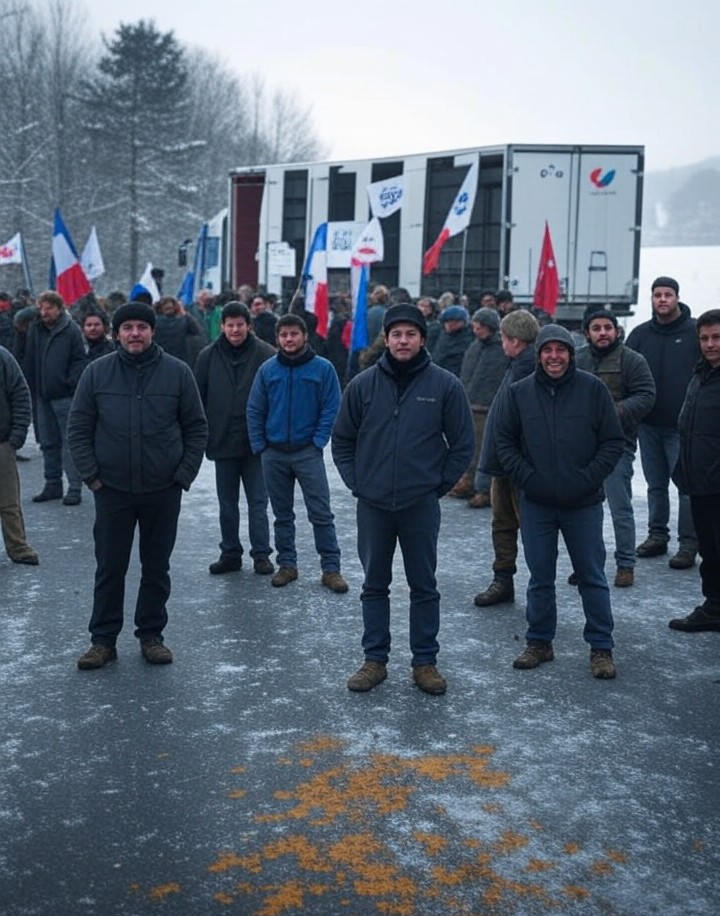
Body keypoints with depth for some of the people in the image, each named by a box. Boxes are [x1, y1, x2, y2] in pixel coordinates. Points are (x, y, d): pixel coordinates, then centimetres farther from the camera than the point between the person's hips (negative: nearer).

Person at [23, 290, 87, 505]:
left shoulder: (71, 330, -6)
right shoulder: (35, 329, 10)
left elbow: (80, 360, -8)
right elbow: (29, 361, 13)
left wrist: (71, 383, -17)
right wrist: (30, 387, 7)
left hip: (65, 396, -6)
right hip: (43, 396, 6)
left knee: (70, 442, -4)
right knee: (48, 443, 12)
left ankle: (74, 487, -1)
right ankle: (52, 485, 21)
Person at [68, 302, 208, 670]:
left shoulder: (177, 372, -3)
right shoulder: (97, 372, -1)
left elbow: (197, 428, 2)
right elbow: (78, 428, 2)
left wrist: (184, 475, -4)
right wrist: (91, 475, -4)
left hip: (163, 492, 0)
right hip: (112, 490, 0)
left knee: (157, 568, 10)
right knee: (109, 568, 7)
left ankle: (151, 635, 24)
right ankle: (103, 640, 18)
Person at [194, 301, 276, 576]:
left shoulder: (265, 354, -6)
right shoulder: (208, 356, 3)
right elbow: (197, 398, 7)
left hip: (256, 442, -3)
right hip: (223, 442, 3)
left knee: (258, 502, 3)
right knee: (227, 504, 12)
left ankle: (261, 554, 12)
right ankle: (230, 553, 22)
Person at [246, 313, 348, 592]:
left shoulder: (323, 368, -4)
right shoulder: (267, 369, 2)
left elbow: (331, 409, -4)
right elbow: (254, 410, 6)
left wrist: (318, 442, -10)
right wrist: (259, 445, 0)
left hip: (308, 452, -3)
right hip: (274, 454, 3)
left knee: (321, 514, -3)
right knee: (282, 514, 12)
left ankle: (331, 568, 3)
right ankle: (287, 564, 22)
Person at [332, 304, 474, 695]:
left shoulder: (445, 385, -4)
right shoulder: (363, 384, 0)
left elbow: (463, 443, 2)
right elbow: (342, 439, 10)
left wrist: (439, 484, -1)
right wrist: (355, 481, 2)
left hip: (421, 504, -1)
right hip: (372, 504, 2)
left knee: (424, 586, 8)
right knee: (374, 585, 11)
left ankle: (425, 662, 19)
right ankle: (375, 660, 22)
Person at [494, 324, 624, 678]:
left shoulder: (593, 389, -5)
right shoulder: (519, 392, 0)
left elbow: (614, 441, -2)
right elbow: (504, 440, 5)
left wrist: (588, 479, -11)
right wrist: (527, 478, -6)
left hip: (584, 503, -1)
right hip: (536, 503, 2)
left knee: (592, 576, 6)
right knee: (540, 577, 11)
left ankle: (601, 647, 17)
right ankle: (539, 642, 24)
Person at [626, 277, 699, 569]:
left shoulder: (695, 331, -4)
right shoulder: (640, 334, 7)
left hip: (682, 426, -4)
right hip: (648, 425, 4)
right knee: (656, 485, 13)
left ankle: (688, 544, 3)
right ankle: (657, 535, 23)